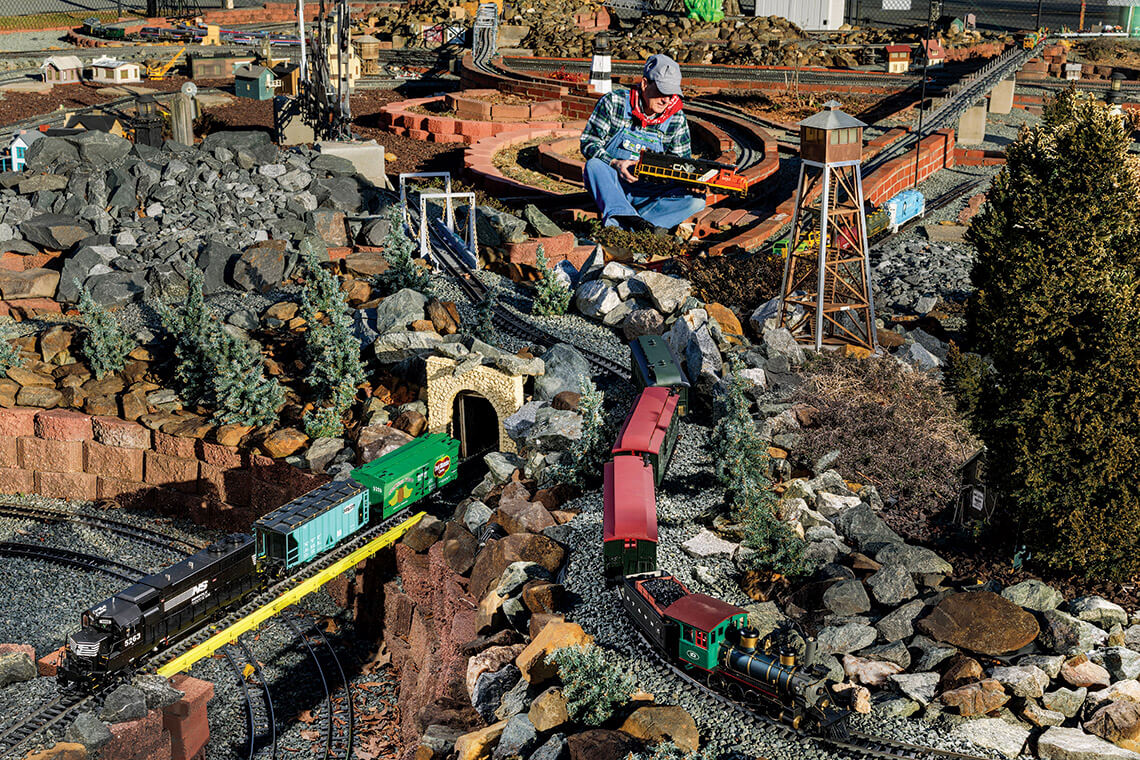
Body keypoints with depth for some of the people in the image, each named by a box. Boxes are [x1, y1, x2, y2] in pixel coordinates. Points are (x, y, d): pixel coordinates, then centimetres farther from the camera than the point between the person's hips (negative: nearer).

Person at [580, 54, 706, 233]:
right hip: (611, 184, -2)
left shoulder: (676, 119, -1)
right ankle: (629, 218, -51)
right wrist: (615, 163, -25)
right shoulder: (614, 102, -8)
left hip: (649, 194, 2)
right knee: (594, 164, -32)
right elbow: (589, 142, -8)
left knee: (696, 199, -22)